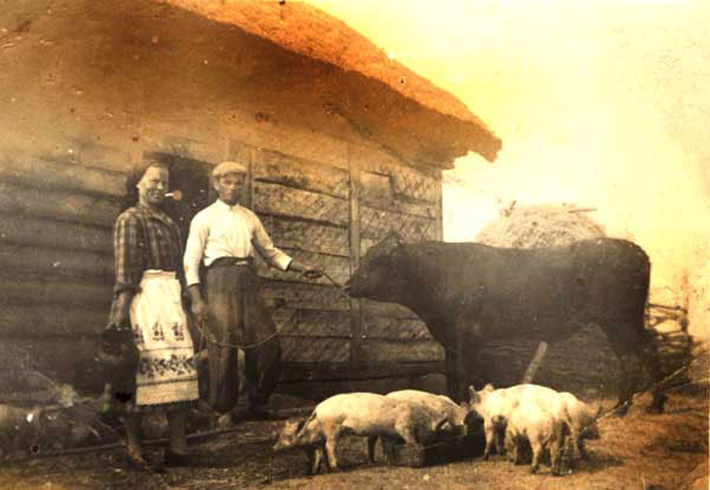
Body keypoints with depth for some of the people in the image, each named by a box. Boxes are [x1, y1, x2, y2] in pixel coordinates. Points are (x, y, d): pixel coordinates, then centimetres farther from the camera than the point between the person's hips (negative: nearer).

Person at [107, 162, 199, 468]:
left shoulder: (170, 225, 25)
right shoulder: (130, 219, 4)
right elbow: (125, 268, -8)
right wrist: (120, 312, -17)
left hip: (170, 297, 7)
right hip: (143, 295, -7)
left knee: (178, 368, -1)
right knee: (139, 367, -9)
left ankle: (178, 448, 0)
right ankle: (133, 447, -2)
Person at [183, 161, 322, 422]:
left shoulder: (249, 217, 17)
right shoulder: (205, 218, 4)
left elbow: (270, 252, 21)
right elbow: (191, 260, -1)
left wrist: (303, 268, 9)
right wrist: (197, 299, -12)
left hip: (248, 284, 5)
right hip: (219, 283, -5)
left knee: (268, 345, 1)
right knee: (223, 350, -4)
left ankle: (258, 406, 16)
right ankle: (223, 411, 11)